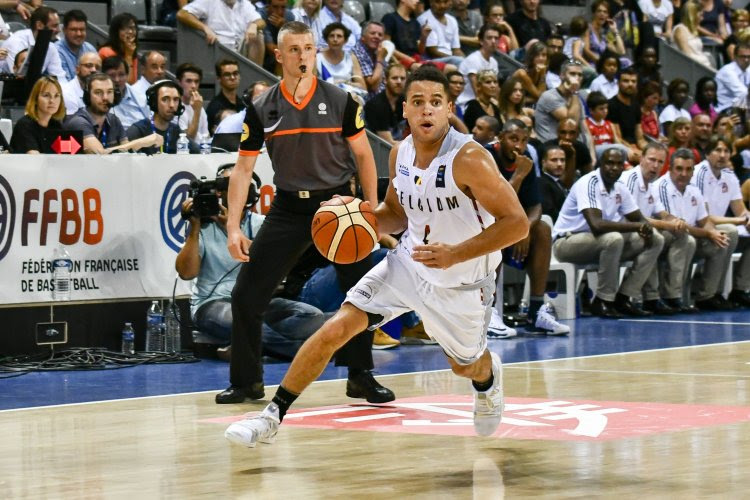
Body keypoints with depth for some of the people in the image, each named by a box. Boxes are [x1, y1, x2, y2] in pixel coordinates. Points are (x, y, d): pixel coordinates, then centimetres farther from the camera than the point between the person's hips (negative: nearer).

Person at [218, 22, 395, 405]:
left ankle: (360, 376, 13)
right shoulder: (262, 109, -3)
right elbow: (243, 168, 0)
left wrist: (373, 210, -6)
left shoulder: (340, 101, -4)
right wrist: (233, 228, -8)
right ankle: (247, 381, 11)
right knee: (246, 295, -4)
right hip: (289, 208, 1)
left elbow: (363, 155, 3)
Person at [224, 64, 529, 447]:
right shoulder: (401, 154, -6)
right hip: (408, 263, 4)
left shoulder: (468, 159, -26)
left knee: (466, 366, 18)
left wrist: (455, 254, -34)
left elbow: (517, 223, -27)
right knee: (334, 330, -11)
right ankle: (273, 415, -3)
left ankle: (489, 378, 58)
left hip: (461, 280, -4)